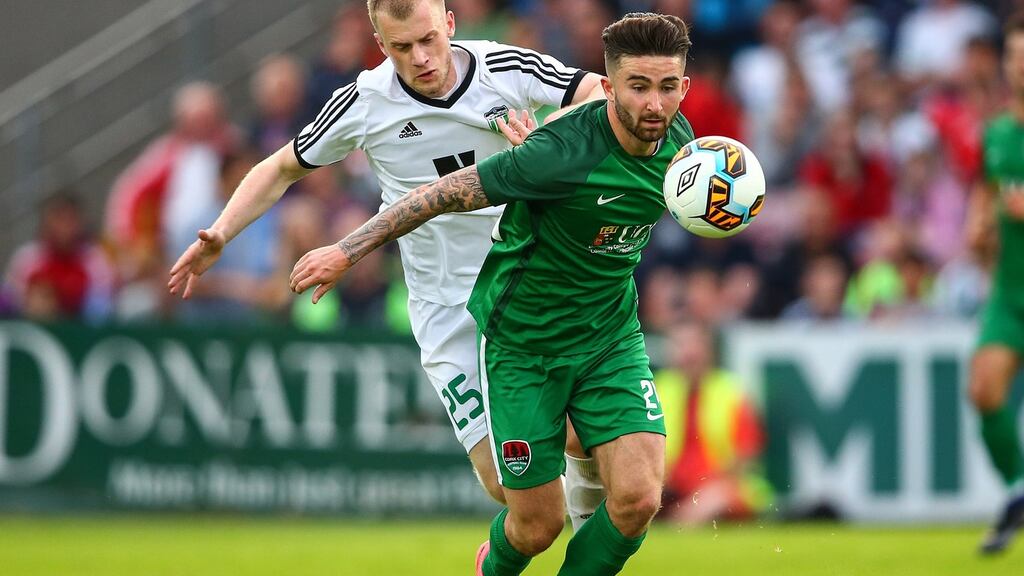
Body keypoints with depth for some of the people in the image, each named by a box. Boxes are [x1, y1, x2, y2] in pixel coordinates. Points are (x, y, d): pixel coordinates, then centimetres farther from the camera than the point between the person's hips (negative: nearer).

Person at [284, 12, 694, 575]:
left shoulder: (677, 139, -8)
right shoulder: (562, 155, -29)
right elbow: (450, 191, -20)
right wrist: (345, 251, -15)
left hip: (611, 337, 5)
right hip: (523, 343, -5)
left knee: (637, 498, -13)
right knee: (538, 526, 2)